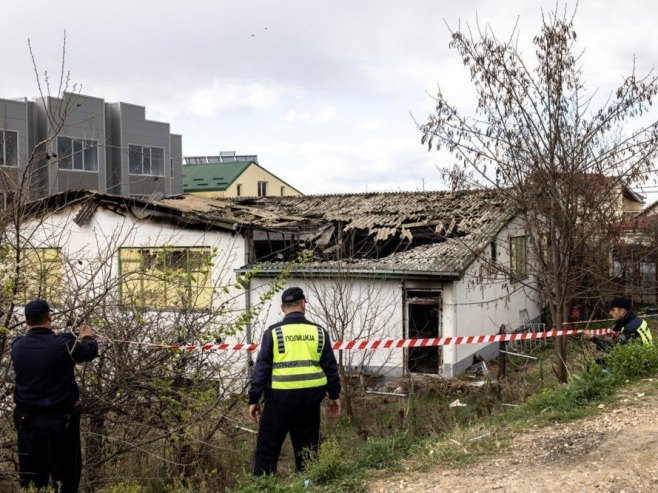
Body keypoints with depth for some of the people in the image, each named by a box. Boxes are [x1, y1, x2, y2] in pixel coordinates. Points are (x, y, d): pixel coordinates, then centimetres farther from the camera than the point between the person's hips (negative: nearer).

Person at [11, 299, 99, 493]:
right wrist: (87, 337, 26)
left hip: (27, 421, 4)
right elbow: (91, 351, 3)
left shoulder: (17, 346, -4)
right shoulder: (63, 343, -15)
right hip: (59, 422, -4)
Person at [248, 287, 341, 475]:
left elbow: (261, 368, -4)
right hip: (310, 398, 3)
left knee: (267, 449, 4)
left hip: (280, 397, -3)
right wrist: (334, 396, 20)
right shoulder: (318, 332, 6)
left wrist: (254, 399, 2)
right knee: (307, 449, 13)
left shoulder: (273, 332, -2)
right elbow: (330, 366, 10)